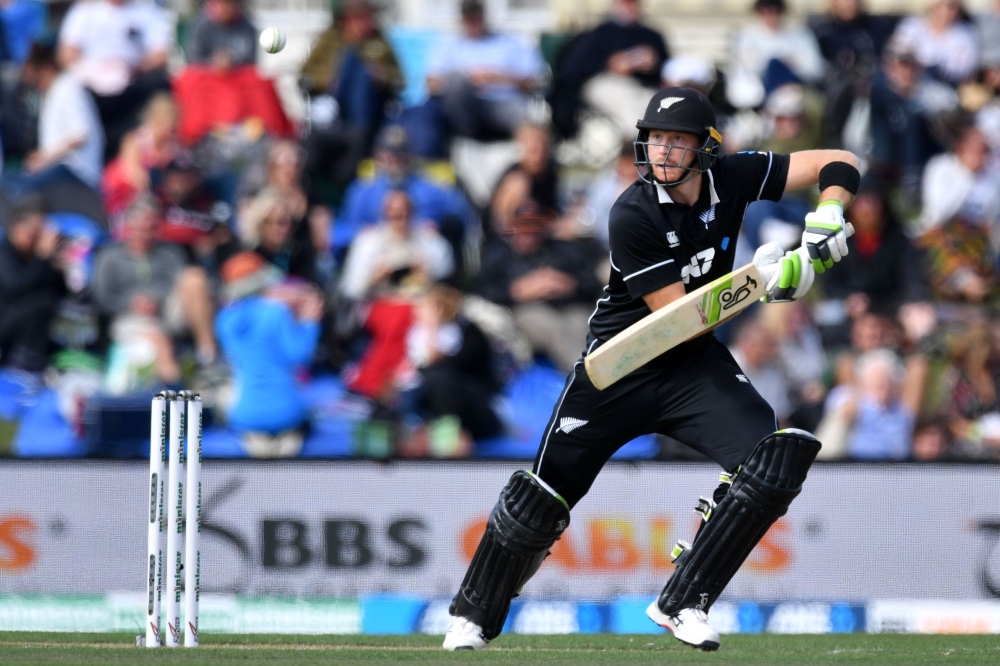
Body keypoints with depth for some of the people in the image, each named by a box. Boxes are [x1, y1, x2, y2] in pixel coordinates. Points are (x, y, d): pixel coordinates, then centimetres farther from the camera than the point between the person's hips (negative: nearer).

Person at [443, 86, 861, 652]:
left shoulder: (731, 180, -9)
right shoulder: (633, 215, -21)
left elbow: (841, 164, -4)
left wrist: (825, 223, -22)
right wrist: (756, 285, -32)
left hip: (696, 363, 4)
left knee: (776, 460, -19)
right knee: (544, 494, -3)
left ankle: (683, 604, -8)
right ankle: (474, 616, 21)